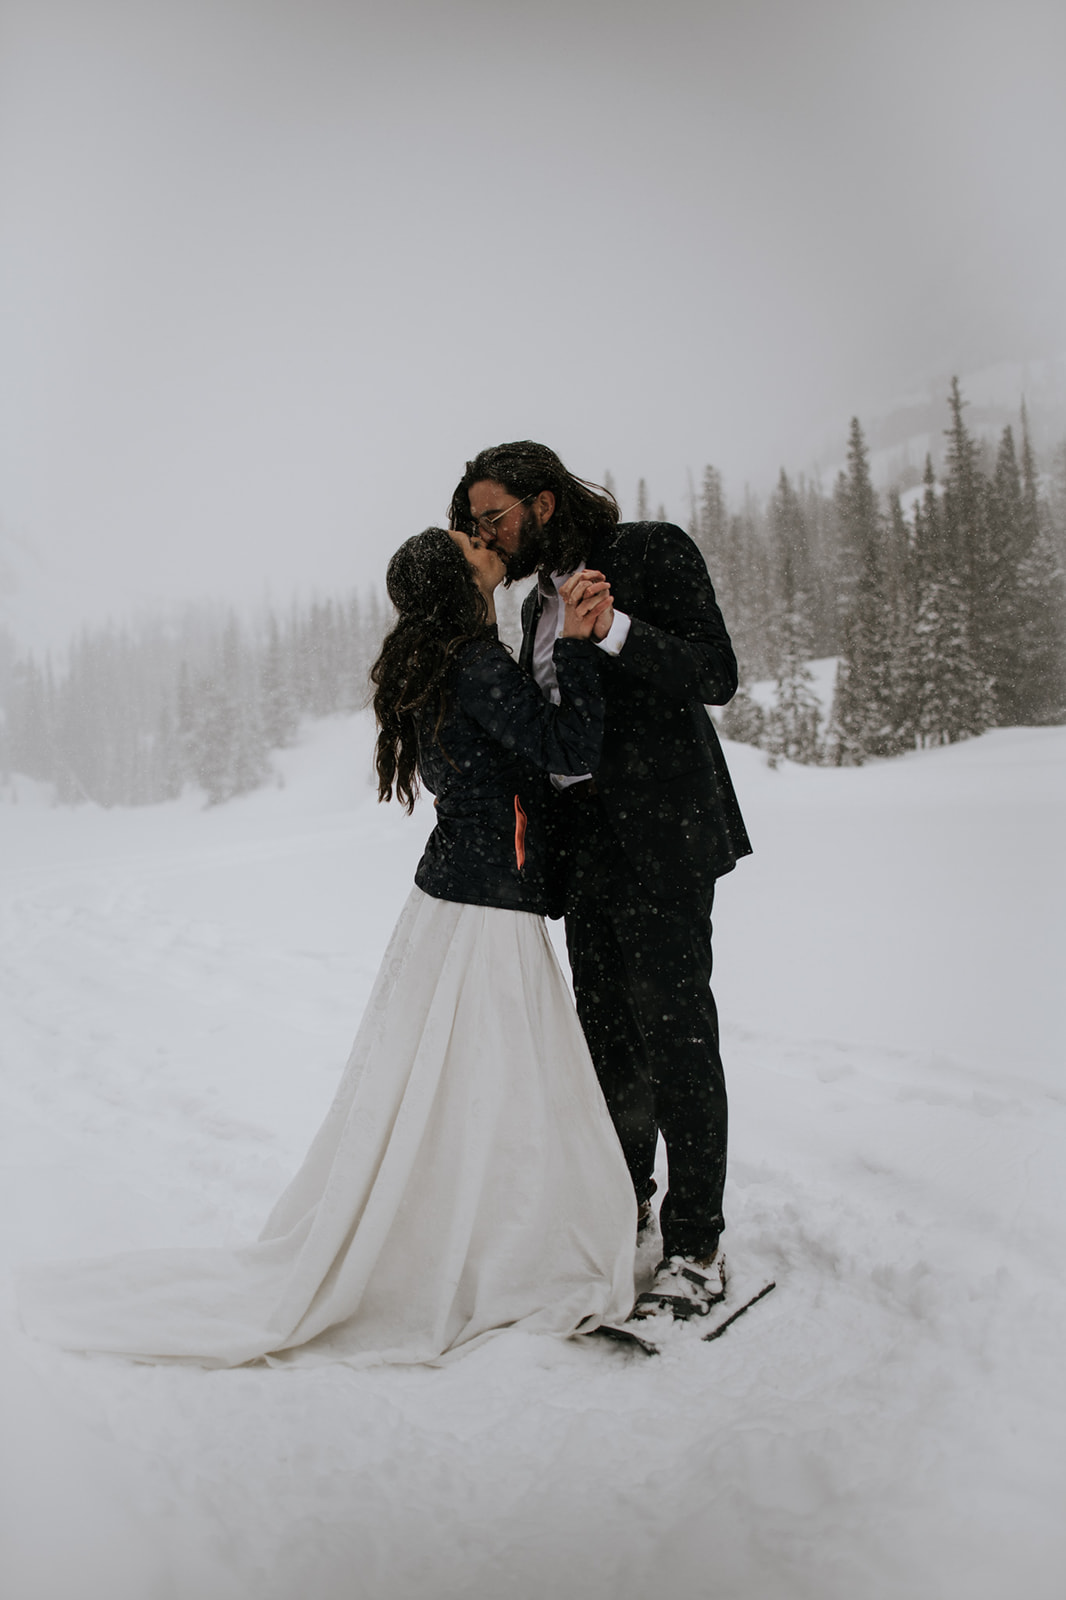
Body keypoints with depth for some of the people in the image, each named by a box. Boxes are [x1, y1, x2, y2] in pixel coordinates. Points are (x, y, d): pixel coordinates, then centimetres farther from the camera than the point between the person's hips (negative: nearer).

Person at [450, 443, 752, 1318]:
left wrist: (614, 630, -24)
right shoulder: (541, 601, 17)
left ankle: (697, 1247, 8)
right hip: (586, 843, 8)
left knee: (674, 1029, -4)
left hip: (662, 835, -7)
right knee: (605, 1027, 14)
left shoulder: (654, 551, -4)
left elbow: (716, 677, -13)